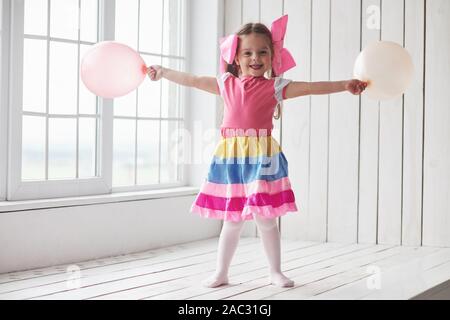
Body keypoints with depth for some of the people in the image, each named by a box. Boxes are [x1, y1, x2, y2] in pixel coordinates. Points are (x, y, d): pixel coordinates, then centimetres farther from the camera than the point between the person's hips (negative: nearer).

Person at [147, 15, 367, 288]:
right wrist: (163, 72, 23)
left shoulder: (275, 87, -2)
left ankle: (276, 272, 16)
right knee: (232, 220, 12)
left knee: (266, 219, 0)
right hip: (231, 156, 3)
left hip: (262, 156, -3)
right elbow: (193, 80, 18)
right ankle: (221, 273, 22)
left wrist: (345, 85, -22)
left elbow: (311, 87, -11)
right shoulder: (227, 84, 8)